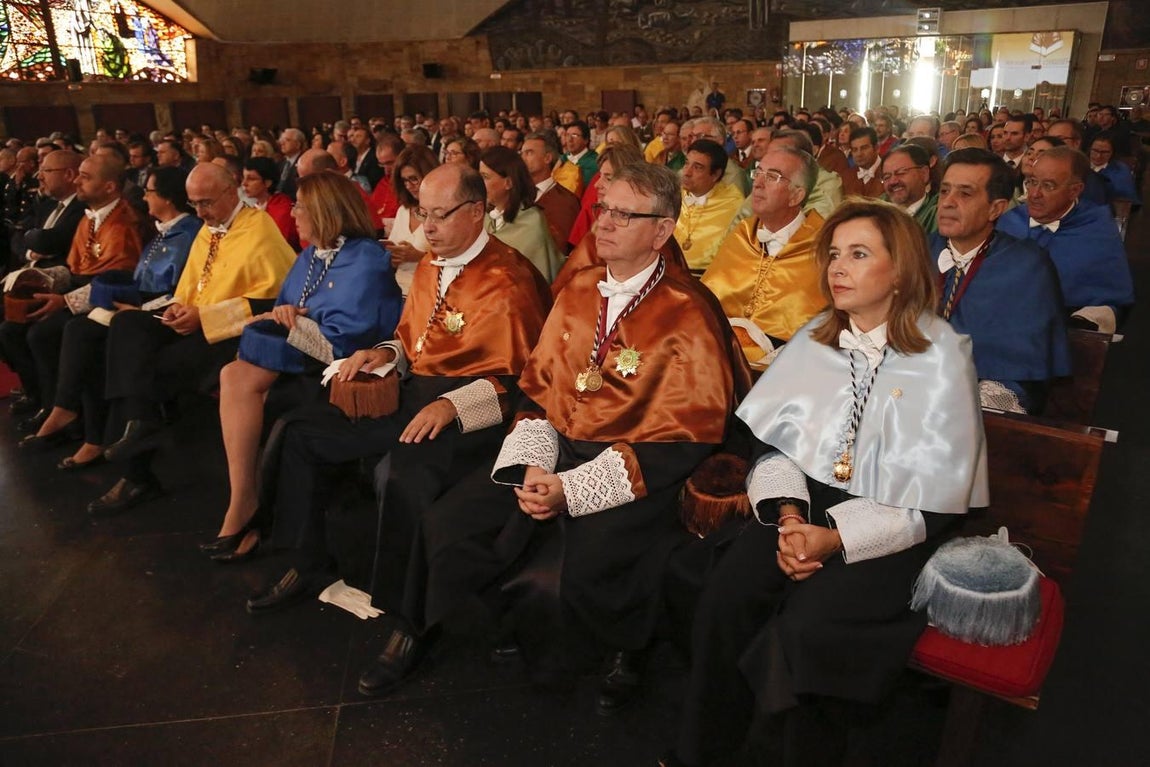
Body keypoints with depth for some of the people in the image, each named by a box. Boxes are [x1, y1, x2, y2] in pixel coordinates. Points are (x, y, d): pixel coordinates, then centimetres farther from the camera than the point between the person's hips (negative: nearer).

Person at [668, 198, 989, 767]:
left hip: (893, 527, -3)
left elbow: (935, 502, -10)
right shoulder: (815, 339, 9)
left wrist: (834, 538, -19)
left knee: (807, 623, -28)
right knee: (726, 594, -21)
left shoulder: (942, 355, -6)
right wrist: (787, 513, -13)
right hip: (806, 501, 4)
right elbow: (773, 439, 5)